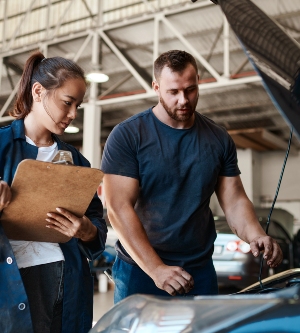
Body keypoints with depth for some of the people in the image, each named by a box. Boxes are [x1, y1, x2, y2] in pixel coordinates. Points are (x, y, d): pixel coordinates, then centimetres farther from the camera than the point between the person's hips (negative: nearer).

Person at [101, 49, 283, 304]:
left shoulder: (219, 139, 5)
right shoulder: (127, 136, -8)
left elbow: (235, 200, 5)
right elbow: (119, 208, -15)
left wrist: (256, 235, -17)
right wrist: (156, 269, -22)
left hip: (200, 272, 3)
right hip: (139, 271, -3)